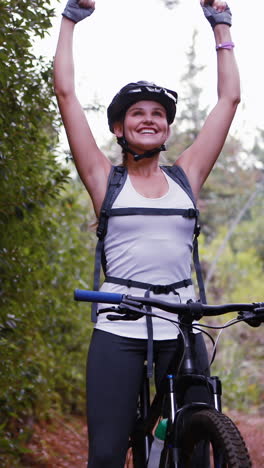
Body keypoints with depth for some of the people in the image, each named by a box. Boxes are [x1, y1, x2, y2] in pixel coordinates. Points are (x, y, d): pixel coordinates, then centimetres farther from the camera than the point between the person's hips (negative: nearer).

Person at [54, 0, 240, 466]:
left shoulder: (186, 175, 11)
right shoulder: (105, 179, 6)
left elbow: (229, 98, 14)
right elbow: (66, 93, 4)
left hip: (180, 325, 2)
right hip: (118, 327, -2)